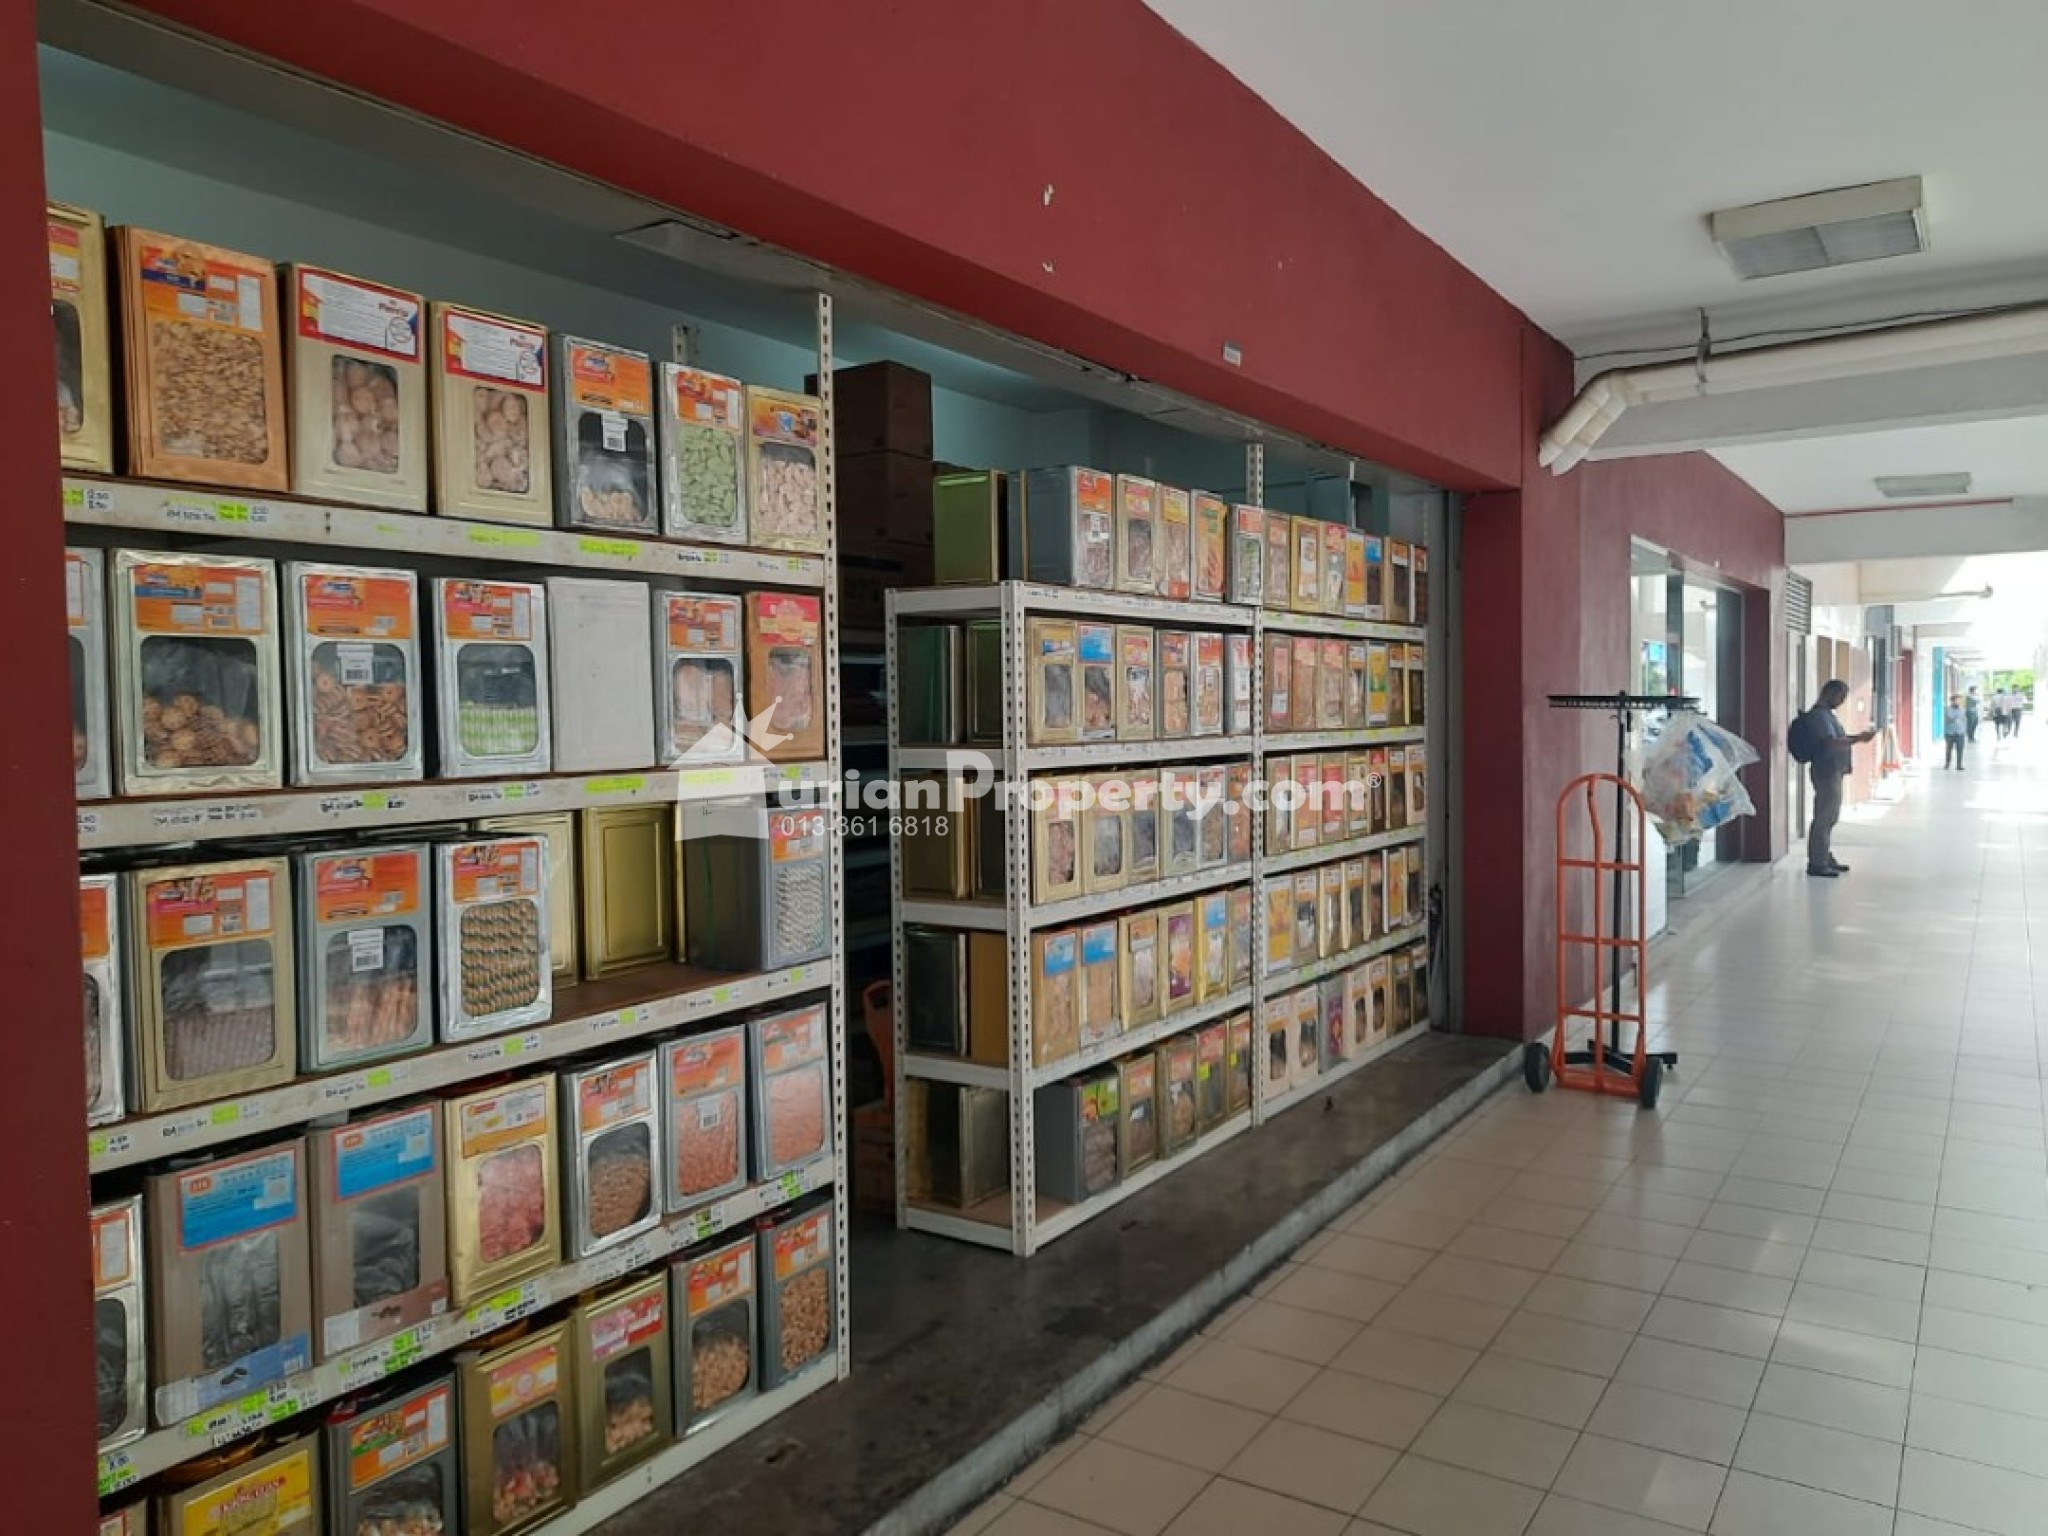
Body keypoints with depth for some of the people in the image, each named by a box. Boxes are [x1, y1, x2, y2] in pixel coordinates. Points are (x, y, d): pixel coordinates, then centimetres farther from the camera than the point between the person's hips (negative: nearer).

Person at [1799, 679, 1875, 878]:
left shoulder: (1826, 714, 17)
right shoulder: (1819, 715, -15)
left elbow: (1838, 738, 25)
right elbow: (1832, 742, -24)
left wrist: (1858, 737, 13)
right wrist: (1859, 738, -18)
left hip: (1834, 772, 11)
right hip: (1826, 772, -11)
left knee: (1829, 818, 15)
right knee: (1823, 818, -8)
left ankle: (1826, 858, 23)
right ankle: (1816, 864, -5)